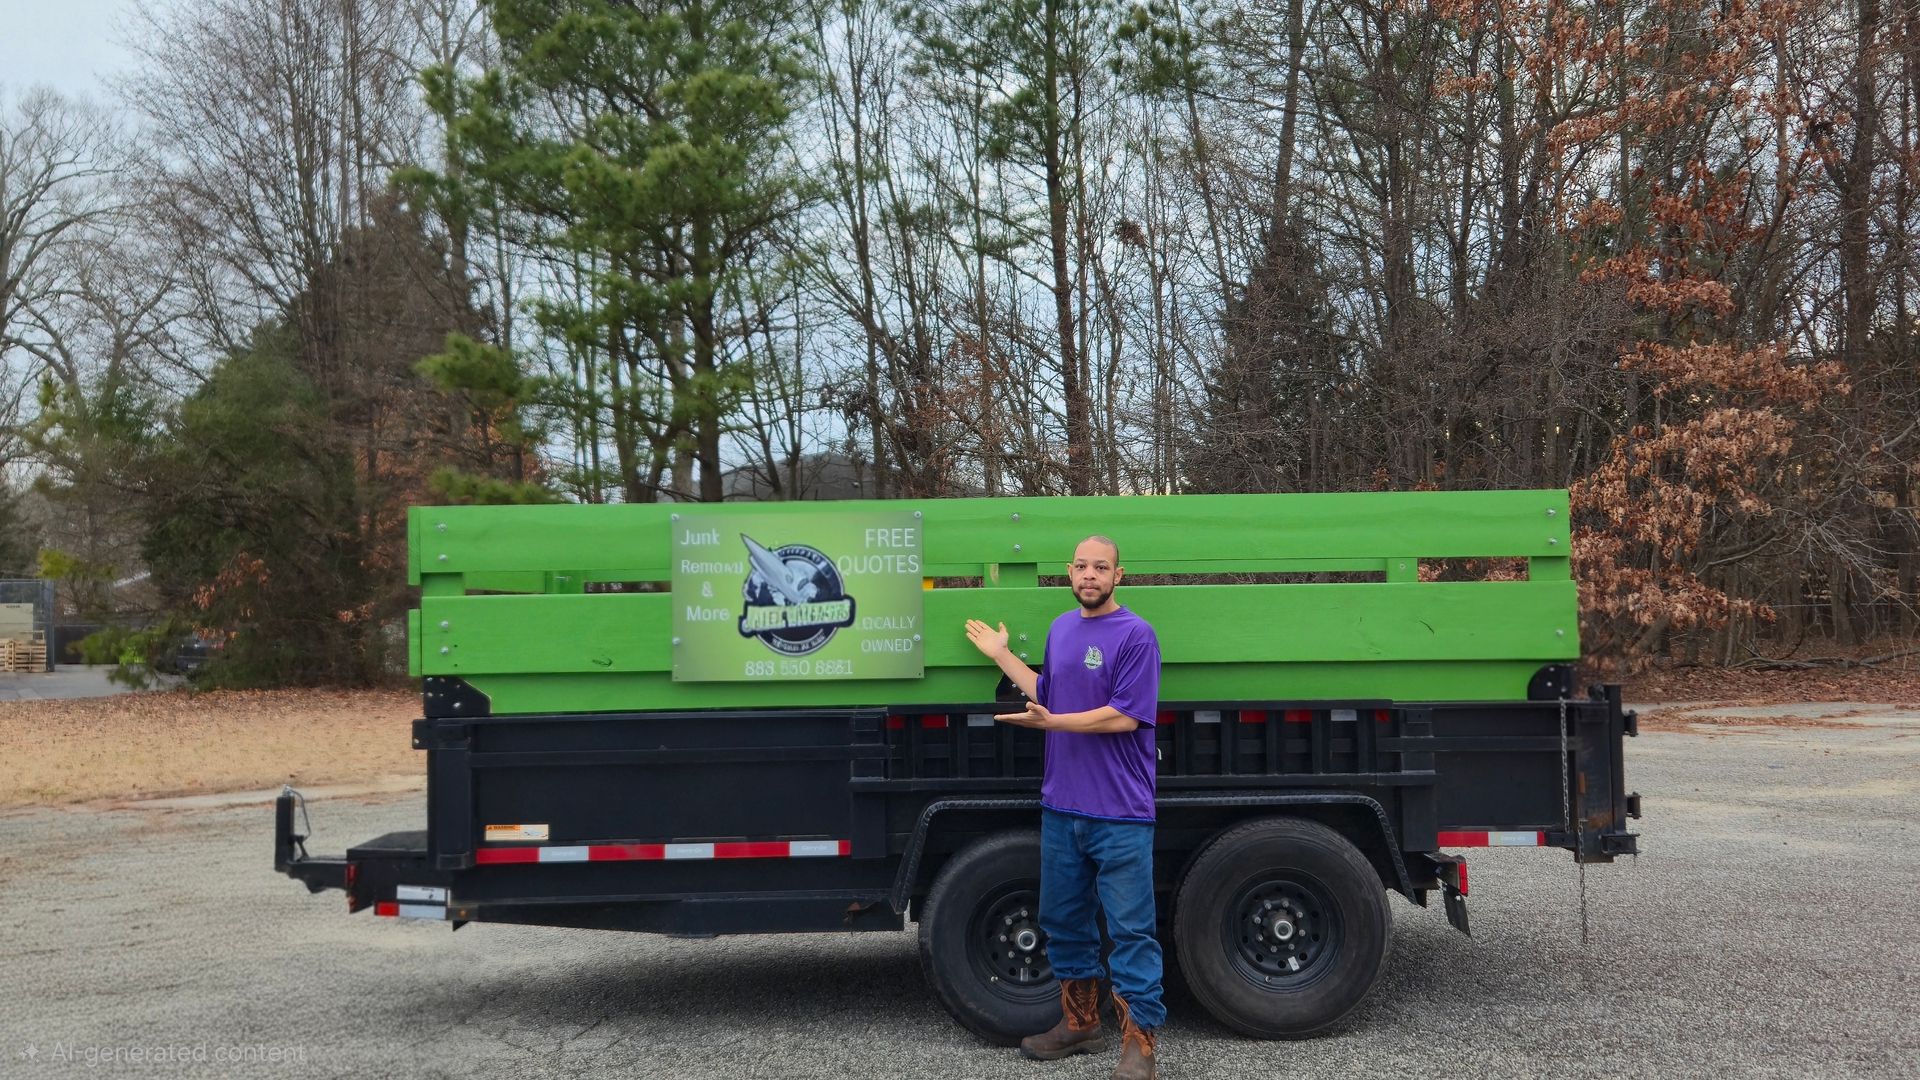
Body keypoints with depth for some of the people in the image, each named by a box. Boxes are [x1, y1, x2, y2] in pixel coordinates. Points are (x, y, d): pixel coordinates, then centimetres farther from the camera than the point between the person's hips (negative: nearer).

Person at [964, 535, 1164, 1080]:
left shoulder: (1135, 635, -11)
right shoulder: (1060, 628, 11)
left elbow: (1125, 717, -18)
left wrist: (1050, 722, -18)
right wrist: (1001, 655, 20)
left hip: (1120, 813, -7)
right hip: (1061, 806, 8)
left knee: (1131, 928, -2)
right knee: (1063, 920, 16)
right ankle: (1079, 1023, 31)